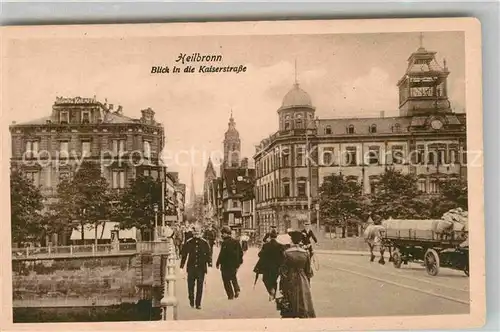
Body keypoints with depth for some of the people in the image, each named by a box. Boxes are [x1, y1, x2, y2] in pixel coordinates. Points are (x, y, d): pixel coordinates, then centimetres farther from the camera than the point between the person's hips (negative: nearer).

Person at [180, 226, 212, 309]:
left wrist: (209, 264, -5)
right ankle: (191, 301, 25)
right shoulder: (188, 243, 3)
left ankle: (198, 303, 9)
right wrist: (182, 265, 6)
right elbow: (184, 254, 8)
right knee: (190, 285, 3)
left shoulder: (205, 243, 2)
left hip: (201, 268, 0)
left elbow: (208, 254, 5)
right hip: (191, 267, 0)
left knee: (200, 286, 1)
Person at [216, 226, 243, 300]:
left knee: (226, 280, 6)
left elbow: (222, 254, -18)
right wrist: (239, 261, 23)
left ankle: (231, 294, 5)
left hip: (226, 265, -7)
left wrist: (218, 263, -9)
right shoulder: (236, 242, 6)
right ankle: (237, 290, 9)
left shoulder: (225, 243, -18)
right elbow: (241, 253, 13)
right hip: (234, 264, 7)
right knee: (233, 277, 25)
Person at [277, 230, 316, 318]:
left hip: (290, 282, -2)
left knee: (289, 310, 10)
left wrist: (282, 286, 0)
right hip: (303, 284, 2)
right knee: (304, 306, 9)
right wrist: (308, 284, 17)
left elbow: (283, 271, -9)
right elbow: (308, 271, 4)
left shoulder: (286, 253, -12)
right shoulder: (305, 253, -4)